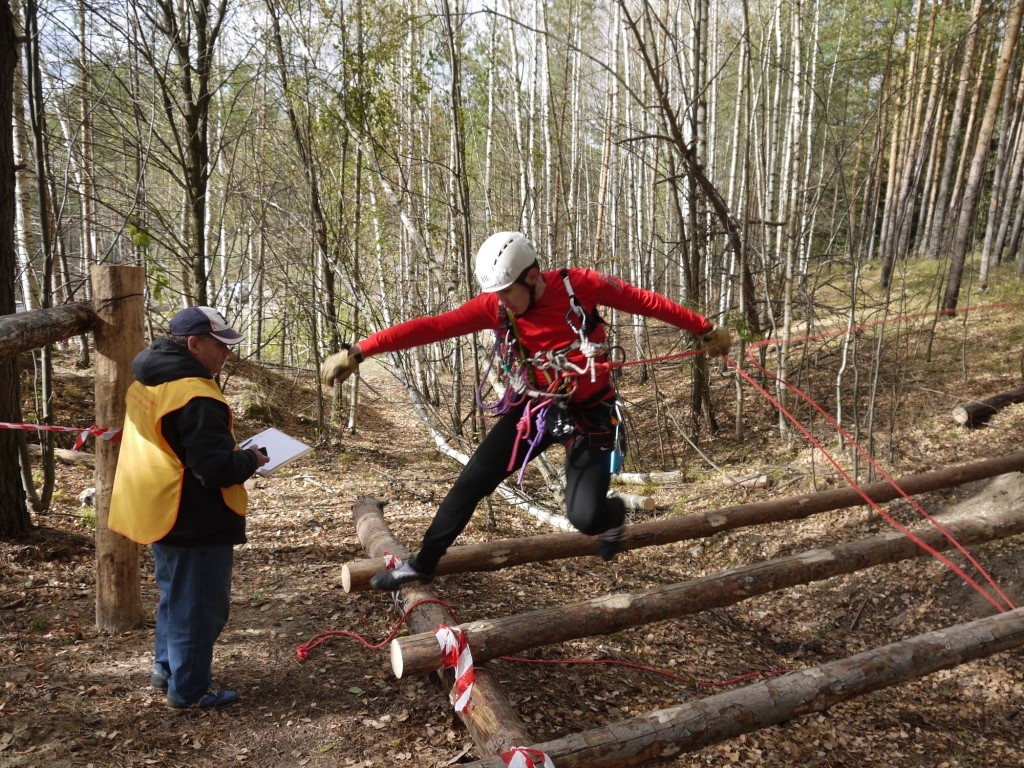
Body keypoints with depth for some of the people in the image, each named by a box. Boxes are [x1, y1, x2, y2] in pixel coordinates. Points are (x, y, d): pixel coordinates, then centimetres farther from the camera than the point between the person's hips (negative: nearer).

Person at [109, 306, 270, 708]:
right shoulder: (195, 395, -25)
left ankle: (167, 668, 39)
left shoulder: (146, 383, 8)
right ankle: (189, 689, 17)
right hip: (196, 522, -10)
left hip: (161, 513, 10)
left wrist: (232, 455, 11)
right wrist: (250, 459, -9)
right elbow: (216, 468, -28)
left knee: (176, 596, 25)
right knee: (199, 606, 5)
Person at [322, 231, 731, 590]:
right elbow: (431, 326, -22)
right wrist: (357, 352, -28)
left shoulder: (580, 285, -20)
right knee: (471, 482, -1)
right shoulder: (494, 306, -14)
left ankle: (612, 514, 27)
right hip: (533, 408, 3)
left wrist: (705, 330, 0)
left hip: (590, 413, -3)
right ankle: (423, 563, 18)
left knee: (585, 517, -12)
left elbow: (646, 302, -8)